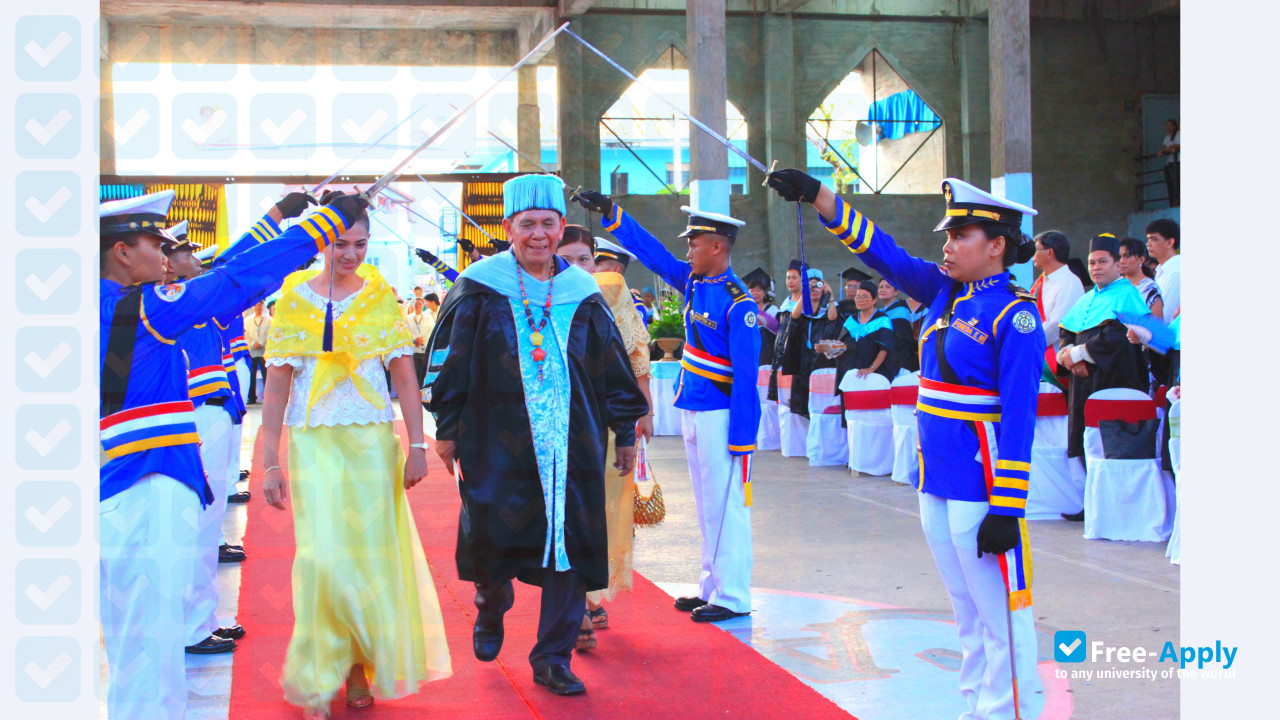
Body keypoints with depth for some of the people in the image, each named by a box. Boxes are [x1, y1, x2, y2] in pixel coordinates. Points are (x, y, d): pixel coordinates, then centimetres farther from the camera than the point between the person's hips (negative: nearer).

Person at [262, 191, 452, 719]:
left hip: (373, 439, 1)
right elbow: (277, 384, 0)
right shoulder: (294, 297, 2)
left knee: (372, 553, 3)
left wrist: (416, 446, -4)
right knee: (323, 555, -7)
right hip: (313, 441, -1)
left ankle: (361, 666, 22)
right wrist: (270, 464, -3)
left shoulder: (381, 295, 4)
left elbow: (405, 375, 3)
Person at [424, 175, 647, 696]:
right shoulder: (478, 289, 0)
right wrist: (447, 428, 2)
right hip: (498, 442, -2)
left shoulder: (583, 294, 7)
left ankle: (552, 659, 13)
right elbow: (450, 359, 4)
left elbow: (613, 370, 13)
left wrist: (625, 433, 14)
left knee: (569, 542, 0)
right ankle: (492, 607, 33)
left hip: (571, 444, 2)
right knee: (493, 532, -3)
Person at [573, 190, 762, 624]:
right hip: (693, 411, 9)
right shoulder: (694, 283, 8)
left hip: (720, 417, -9)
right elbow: (654, 255, 19)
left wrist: (742, 439, -19)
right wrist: (609, 213, 17)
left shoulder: (738, 303, -15)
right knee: (707, 506, 12)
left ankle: (733, 597, 1)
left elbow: (746, 376, -18)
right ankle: (712, 588, 20)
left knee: (725, 504, -5)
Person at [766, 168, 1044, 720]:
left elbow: (1018, 420, -16)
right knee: (966, 611, 16)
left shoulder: (1014, 314, -12)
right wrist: (815, 194, 8)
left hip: (982, 489, -8)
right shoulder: (945, 293, 9)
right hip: (936, 485, 8)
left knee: (1000, 616, -2)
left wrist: (1005, 510, -19)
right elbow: (883, 252, 14)